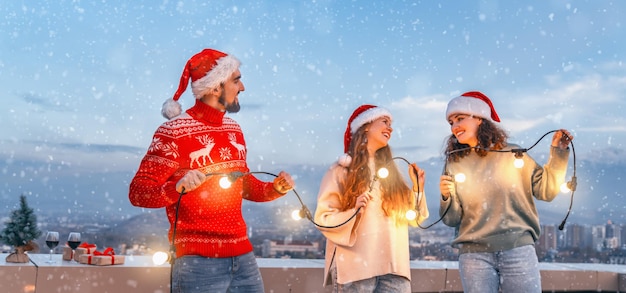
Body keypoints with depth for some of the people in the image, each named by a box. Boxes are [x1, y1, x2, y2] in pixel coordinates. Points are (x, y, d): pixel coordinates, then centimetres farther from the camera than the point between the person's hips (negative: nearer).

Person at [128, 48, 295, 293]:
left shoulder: (234, 129, 13)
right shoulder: (174, 132, -9)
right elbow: (137, 192, -11)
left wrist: (274, 189, 4)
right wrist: (178, 187, -30)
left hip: (243, 257, 7)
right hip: (199, 262, -6)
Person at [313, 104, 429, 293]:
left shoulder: (390, 170, 18)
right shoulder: (341, 171, 3)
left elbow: (409, 217, 19)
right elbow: (323, 218, -3)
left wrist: (418, 187, 9)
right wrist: (354, 212, -17)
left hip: (393, 268, 4)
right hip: (355, 268, -4)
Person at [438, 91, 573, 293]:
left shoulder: (512, 154, 4)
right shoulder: (454, 164, 7)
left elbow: (546, 190, 5)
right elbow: (452, 219, 6)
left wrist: (558, 152, -1)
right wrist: (446, 197, -14)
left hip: (518, 249, -1)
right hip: (474, 255, 1)